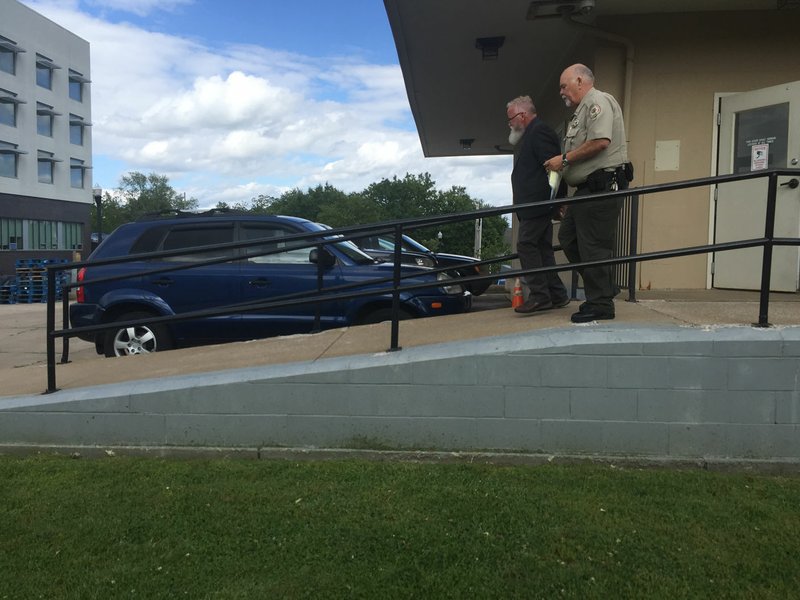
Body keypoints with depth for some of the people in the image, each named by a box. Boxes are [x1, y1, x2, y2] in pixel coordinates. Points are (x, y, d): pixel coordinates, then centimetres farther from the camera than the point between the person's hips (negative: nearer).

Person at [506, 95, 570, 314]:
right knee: (542, 249, 11)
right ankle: (557, 295, 15)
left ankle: (540, 296, -11)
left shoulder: (539, 131, -9)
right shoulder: (531, 134, 23)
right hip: (535, 204, 11)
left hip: (536, 204, -11)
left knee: (526, 245, -12)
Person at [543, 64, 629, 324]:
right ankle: (604, 288, 19)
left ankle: (601, 304, 0)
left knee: (593, 245, -8)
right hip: (588, 187, 11)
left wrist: (564, 159, -14)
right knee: (568, 237, 12)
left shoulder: (598, 101, -8)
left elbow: (600, 142, -22)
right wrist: (562, 163, 13)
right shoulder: (584, 108, 24)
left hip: (602, 185, -11)